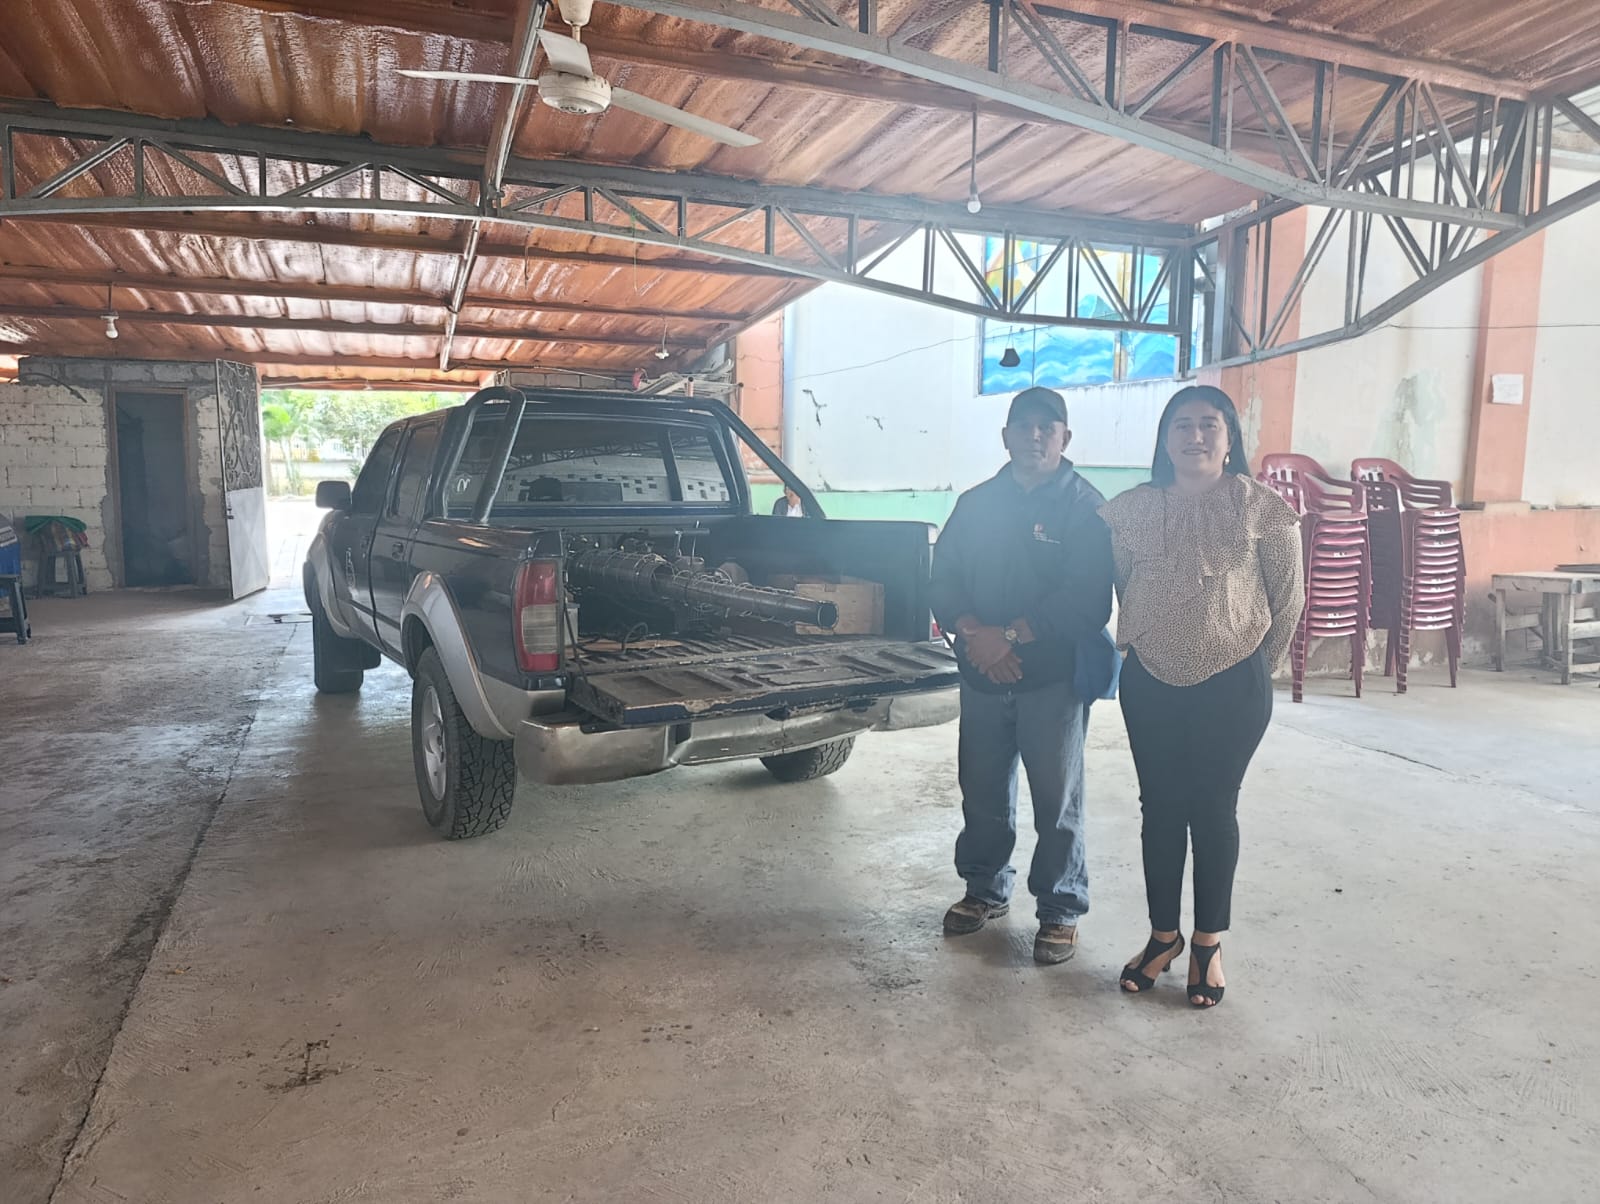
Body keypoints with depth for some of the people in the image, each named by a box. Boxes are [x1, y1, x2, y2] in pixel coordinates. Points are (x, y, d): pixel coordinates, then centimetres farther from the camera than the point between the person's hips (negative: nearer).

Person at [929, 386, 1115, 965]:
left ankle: (1061, 910, 20)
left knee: (1057, 803, 4)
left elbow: (1086, 600, -14)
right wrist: (975, 634, -12)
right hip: (981, 678, 4)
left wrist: (1008, 635, -18)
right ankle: (985, 890, 33)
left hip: (1054, 679, -4)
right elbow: (943, 581, 6)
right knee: (982, 794, 14)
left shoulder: (1085, 507, -4)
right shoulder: (976, 504, 10)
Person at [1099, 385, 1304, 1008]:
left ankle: (1208, 943, 24)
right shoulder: (1132, 509, -1)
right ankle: (1163, 935, 26)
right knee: (1161, 807, 10)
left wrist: (1257, 667, 7)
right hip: (1150, 683, 2)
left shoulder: (1262, 507, -8)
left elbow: (1289, 597, 1)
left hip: (1232, 686, -2)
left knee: (1214, 809, 8)